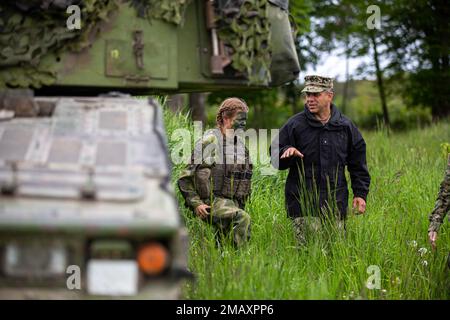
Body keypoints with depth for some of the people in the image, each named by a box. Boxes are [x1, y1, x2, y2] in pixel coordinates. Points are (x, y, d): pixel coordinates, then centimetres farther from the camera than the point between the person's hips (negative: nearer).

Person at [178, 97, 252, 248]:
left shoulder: (241, 143, 15)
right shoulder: (209, 142, -8)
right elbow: (185, 178, -7)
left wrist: (241, 204, 19)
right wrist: (195, 204, -15)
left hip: (234, 204, 7)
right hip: (213, 201, -7)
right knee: (243, 218, -30)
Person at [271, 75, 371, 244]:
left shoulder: (346, 127, 9)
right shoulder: (294, 125, 2)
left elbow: (358, 165, 14)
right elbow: (275, 159, 6)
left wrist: (360, 194, 7)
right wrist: (287, 152, -17)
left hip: (336, 204, 2)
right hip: (304, 205, -2)